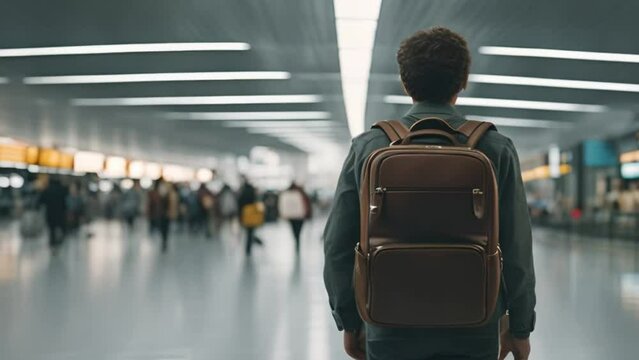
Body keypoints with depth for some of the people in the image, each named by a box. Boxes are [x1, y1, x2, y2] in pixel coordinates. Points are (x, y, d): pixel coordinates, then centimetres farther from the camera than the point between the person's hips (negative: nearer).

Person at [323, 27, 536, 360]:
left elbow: (337, 245, 1)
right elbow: (516, 247, -2)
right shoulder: (496, 149, -3)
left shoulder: (368, 147, -1)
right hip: (473, 331, 0)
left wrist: (349, 322, 12)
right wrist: (520, 328, 9)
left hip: (391, 330, 1)